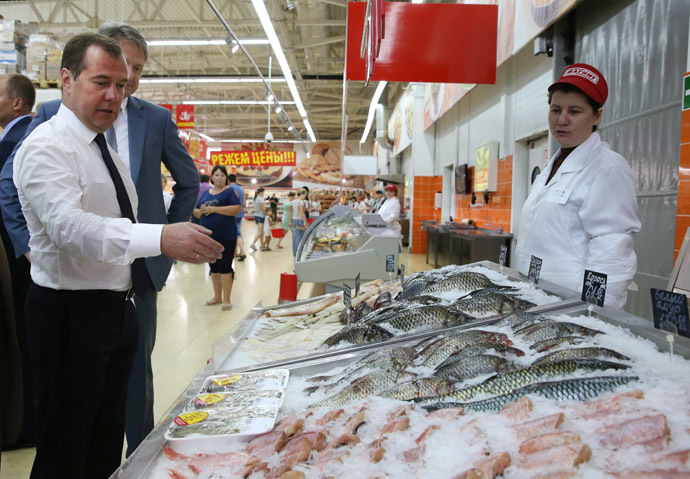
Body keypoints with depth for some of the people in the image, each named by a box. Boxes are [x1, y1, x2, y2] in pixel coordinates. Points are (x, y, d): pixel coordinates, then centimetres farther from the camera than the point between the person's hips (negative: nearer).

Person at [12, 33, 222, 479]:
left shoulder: (107, 150, 13)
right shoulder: (46, 147, -14)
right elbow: (69, 225, -32)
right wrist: (160, 238, -45)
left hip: (118, 306, 8)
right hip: (70, 313, -8)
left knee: (108, 442, 19)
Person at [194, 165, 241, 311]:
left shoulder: (230, 191, -1)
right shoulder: (206, 193, 16)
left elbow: (237, 208, -16)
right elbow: (196, 212, 18)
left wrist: (214, 209, -19)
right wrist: (201, 210, -6)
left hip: (226, 236, -6)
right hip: (209, 236, 6)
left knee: (225, 266, -7)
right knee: (214, 267, 13)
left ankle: (227, 299, -1)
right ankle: (217, 296, 24)